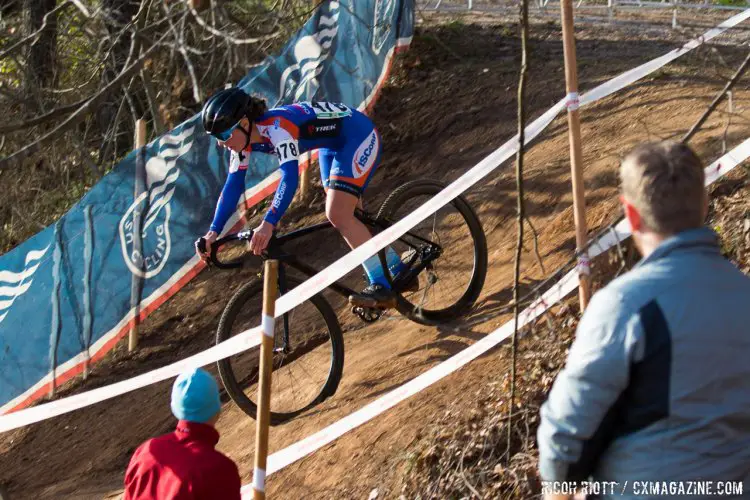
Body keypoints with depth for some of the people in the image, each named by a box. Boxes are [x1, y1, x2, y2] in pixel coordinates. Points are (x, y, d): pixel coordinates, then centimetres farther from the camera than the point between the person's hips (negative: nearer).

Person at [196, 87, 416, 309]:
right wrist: (213, 232, -15)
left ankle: (382, 287, -17)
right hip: (335, 145, 9)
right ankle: (400, 272, 25)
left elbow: (290, 176, -45)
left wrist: (268, 224, -55)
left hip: (359, 136, -9)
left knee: (338, 215, -21)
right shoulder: (245, 139, -9)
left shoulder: (276, 126, -35)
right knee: (344, 217, 11)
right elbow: (233, 185, -7)